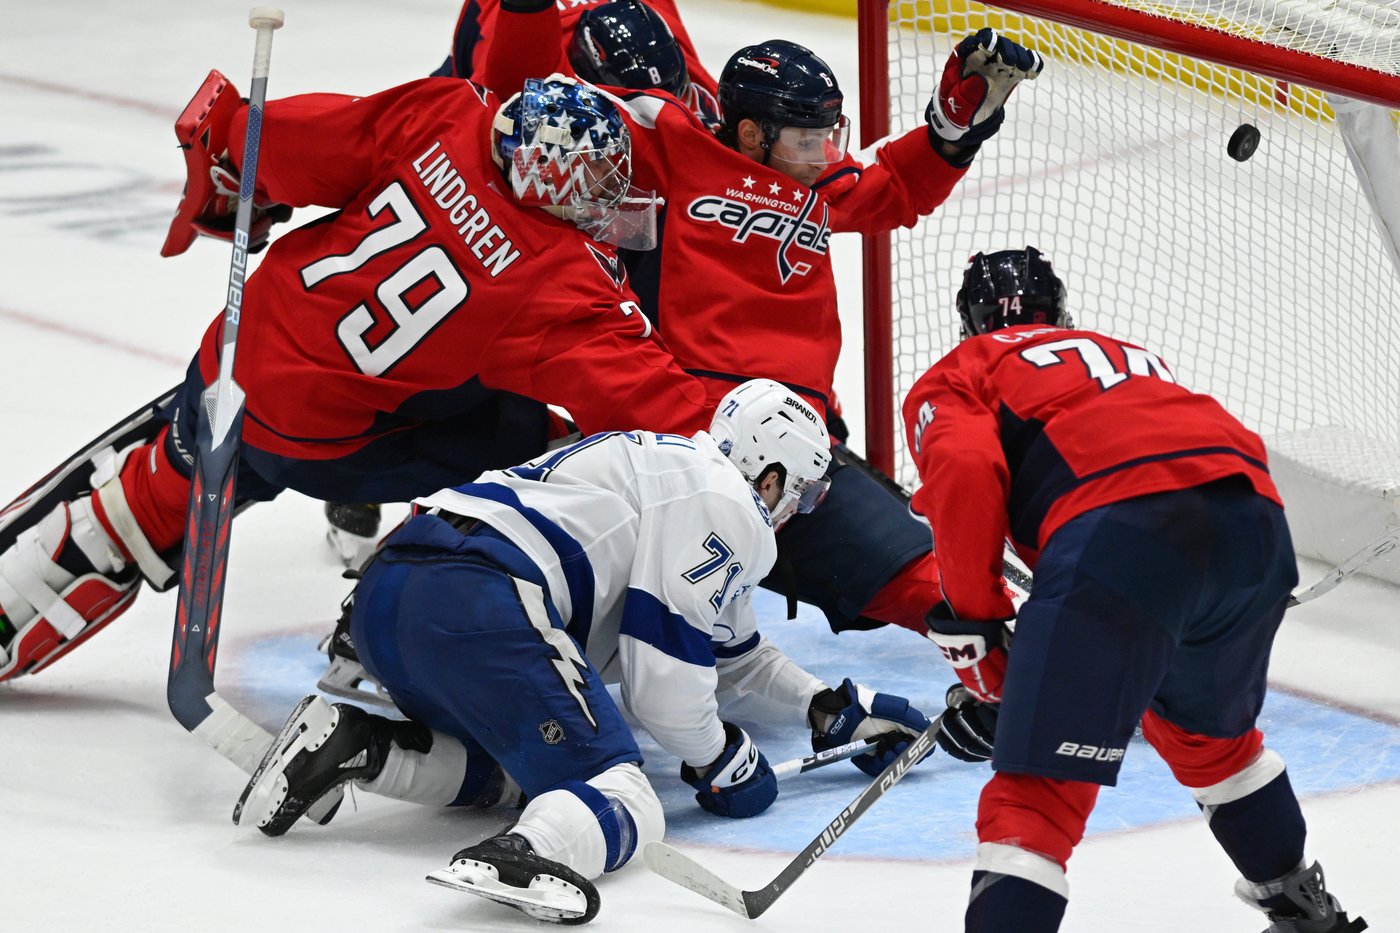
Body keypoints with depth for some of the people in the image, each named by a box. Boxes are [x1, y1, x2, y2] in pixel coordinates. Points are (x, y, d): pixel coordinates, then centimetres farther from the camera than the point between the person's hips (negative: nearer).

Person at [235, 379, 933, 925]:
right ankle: (524, 856, -44)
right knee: (622, 803, -12)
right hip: (479, 603, -9)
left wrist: (831, 709, 42)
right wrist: (719, 760, 14)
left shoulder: (660, 460, 34)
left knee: (504, 769, 29)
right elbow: (661, 669, -2)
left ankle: (350, 745, 6)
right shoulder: (726, 507, 4)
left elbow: (728, 649, 43)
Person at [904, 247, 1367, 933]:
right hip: (1257, 524, 6)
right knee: (1209, 730, 34)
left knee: (1039, 784, -8)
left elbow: (965, 474, 0)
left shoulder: (953, 380, 23)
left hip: (1120, 532, -6)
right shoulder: (1132, 357, 42)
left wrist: (972, 638, 5)